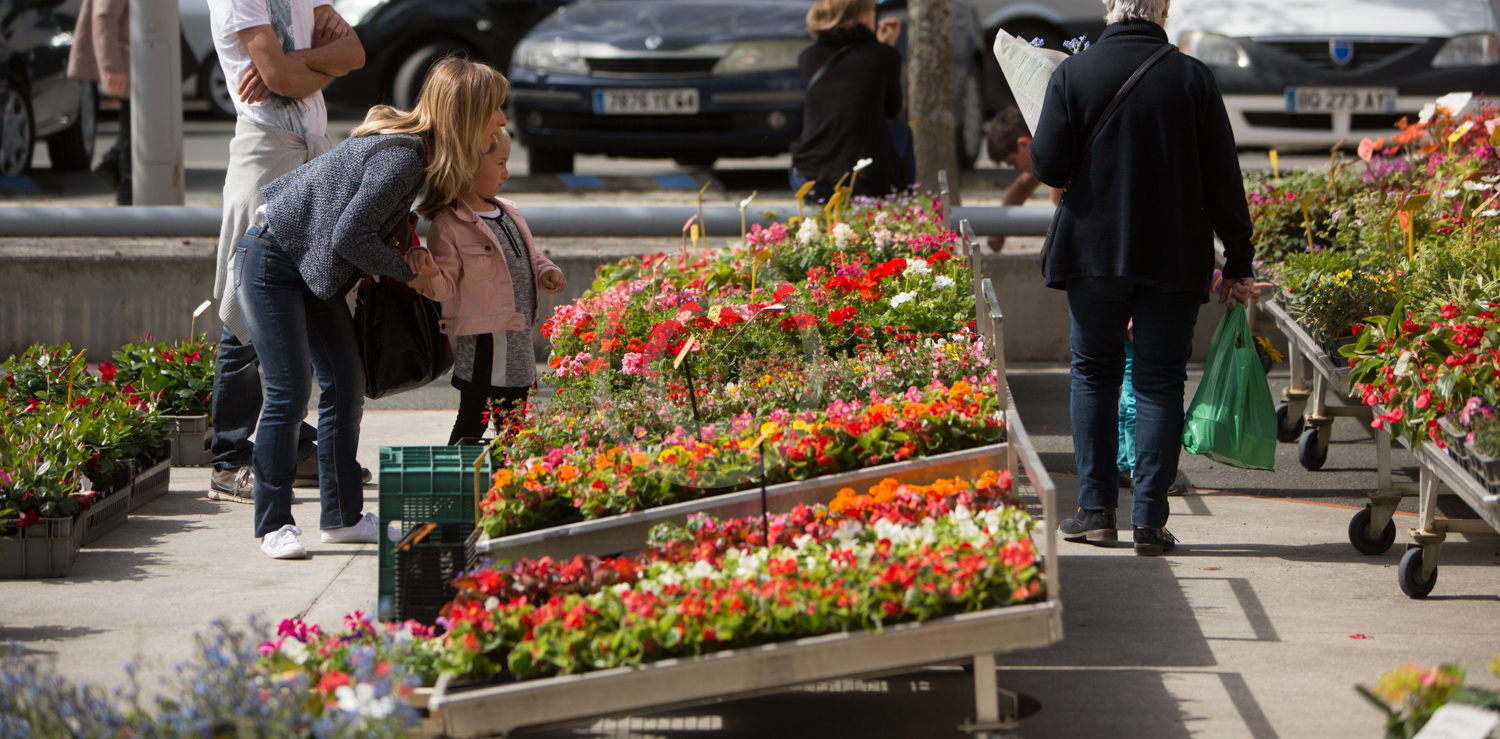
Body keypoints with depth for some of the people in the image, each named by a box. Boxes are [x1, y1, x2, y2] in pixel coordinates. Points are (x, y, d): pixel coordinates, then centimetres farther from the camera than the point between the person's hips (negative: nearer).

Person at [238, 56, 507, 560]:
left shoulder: (419, 149, 1)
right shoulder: (402, 158, -28)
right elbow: (349, 236, -27)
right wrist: (407, 274, -15)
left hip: (313, 270, 10)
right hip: (271, 261, -10)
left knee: (346, 385, 7)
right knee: (289, 393, -12)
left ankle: (343, 518, 15)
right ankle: (274, 525, -3)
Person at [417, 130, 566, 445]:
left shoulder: (509, 212, 12)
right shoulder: (449, 224, -14)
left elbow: (529, 259, 24)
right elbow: (446, 285, -16)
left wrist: (546, 272, 4)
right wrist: (428, 277, -37)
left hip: (519, 344, 8)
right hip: (482, 347, -8)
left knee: (514, 427, 15)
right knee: (473, 423, -4)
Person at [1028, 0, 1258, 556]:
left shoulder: (1073, 75, -5)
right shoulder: (1193, 78, -4)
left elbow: (1048, 166, -8)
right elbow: (1223, 179, -2)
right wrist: (1238, 262, 4)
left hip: (1095, 252, 0)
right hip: (1176, 258, 0)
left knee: (1094, 376, 13)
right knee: (1160, 383, 5)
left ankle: (1096, 510, 12)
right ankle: (1149, 520, 1)